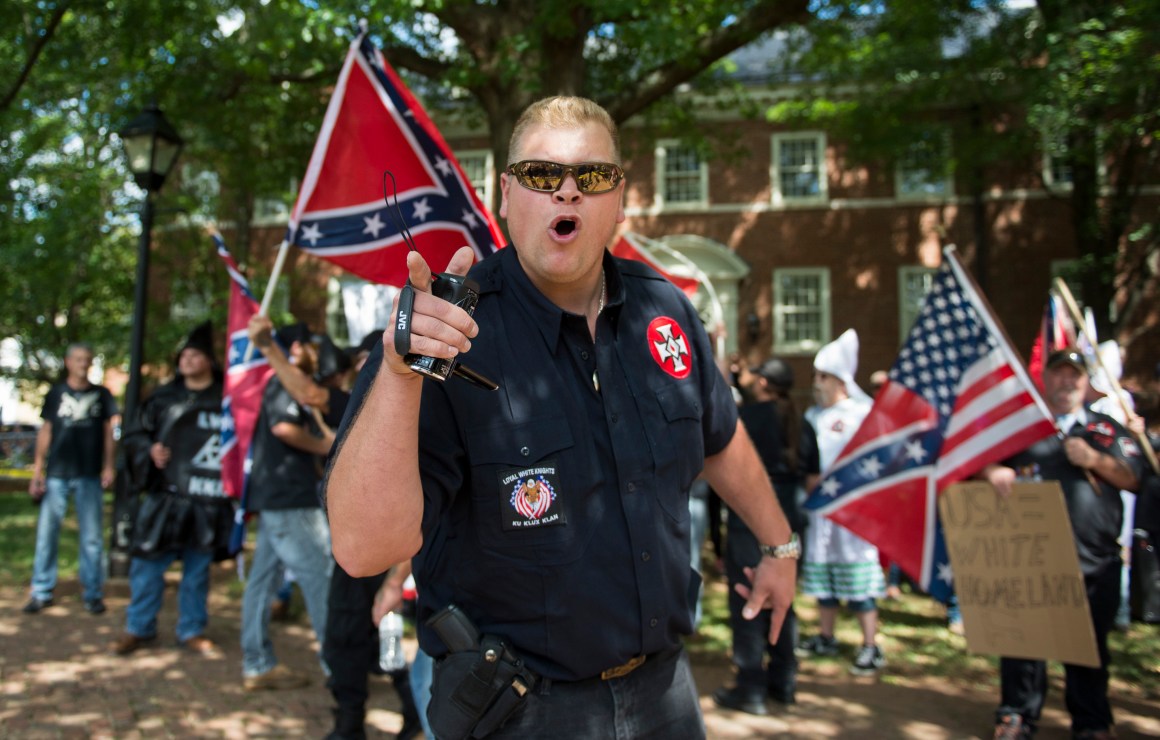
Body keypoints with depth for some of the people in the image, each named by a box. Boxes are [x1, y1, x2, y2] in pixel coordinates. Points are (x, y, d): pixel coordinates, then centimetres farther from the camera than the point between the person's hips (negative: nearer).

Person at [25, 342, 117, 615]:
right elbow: (45, 432, 7)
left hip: (90, 475, 0)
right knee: (46, 534, 2)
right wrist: (37, 471, 1)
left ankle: (93, 593, 10)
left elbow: (107, 432, 8)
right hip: (56, 474, 0)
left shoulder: (102, 394, 8)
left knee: (91, 538, 4)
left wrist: (108, 467, 0)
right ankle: (41, 592, 11)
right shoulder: (55, 393, 7)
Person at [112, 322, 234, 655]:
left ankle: (192, 631, 22)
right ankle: (139, 628, 21)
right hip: (165, 497, 1)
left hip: (209, 502, -1)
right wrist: (149, 450, -5)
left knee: (197, 569, 9)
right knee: (147, 565, 4)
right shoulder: (164, 397, 8)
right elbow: (134, 433, 14)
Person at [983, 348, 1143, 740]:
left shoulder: (1107, 429, 16)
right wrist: (993, 470, -14)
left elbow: (1133, 478, 7)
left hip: (1094, 559, 1)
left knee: (1090, 642, 8)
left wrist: (1094, 459, -10)